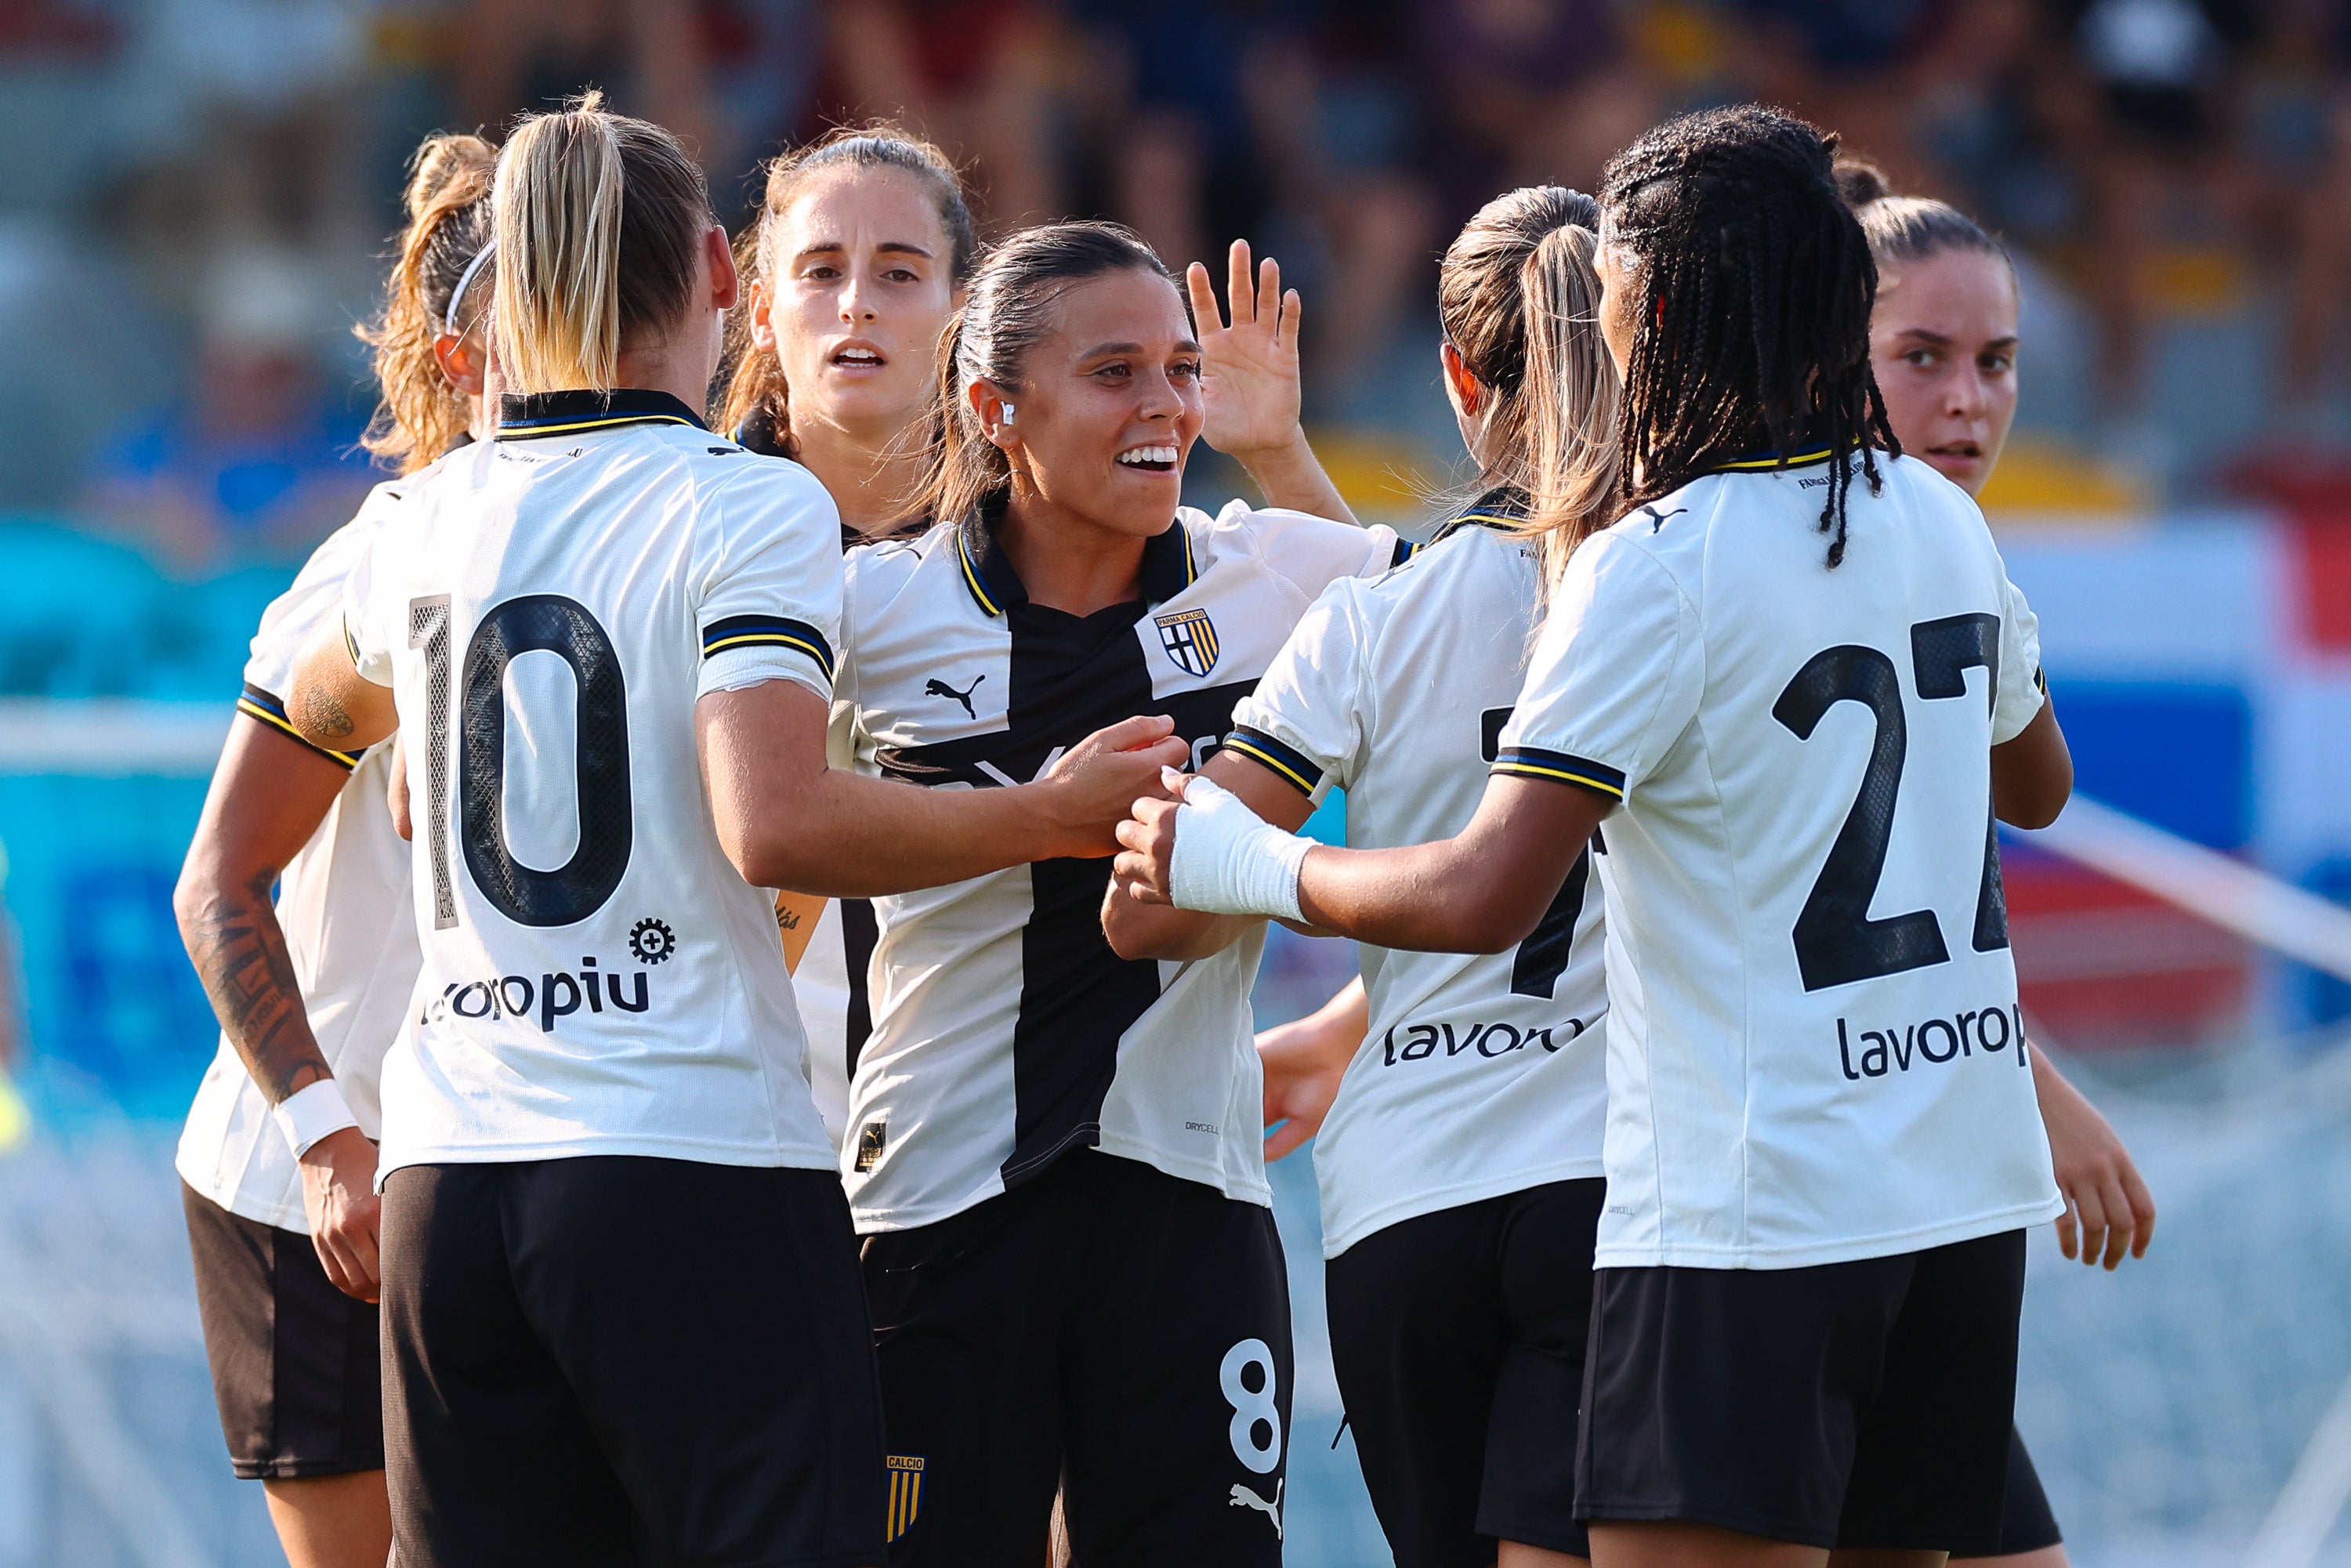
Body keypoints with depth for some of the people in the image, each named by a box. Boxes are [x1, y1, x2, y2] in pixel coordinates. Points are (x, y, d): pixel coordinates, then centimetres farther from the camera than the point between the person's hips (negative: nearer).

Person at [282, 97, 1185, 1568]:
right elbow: (776, 825, -18)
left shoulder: (433, 522, 13)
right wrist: (1056, 815, -8)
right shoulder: (750, 507, -5)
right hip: (698, 1162, -5)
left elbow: (322, 705, 36)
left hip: (442, 1172, 6)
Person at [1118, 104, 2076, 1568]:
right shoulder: (1941, 520, 8)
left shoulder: (1657, 569, -14)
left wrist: (1236, 863, -5)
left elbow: (1486, 897, -19)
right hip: (1969, 1194, 7)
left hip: (1752, 1215, -7)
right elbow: (2037, 784, 27)